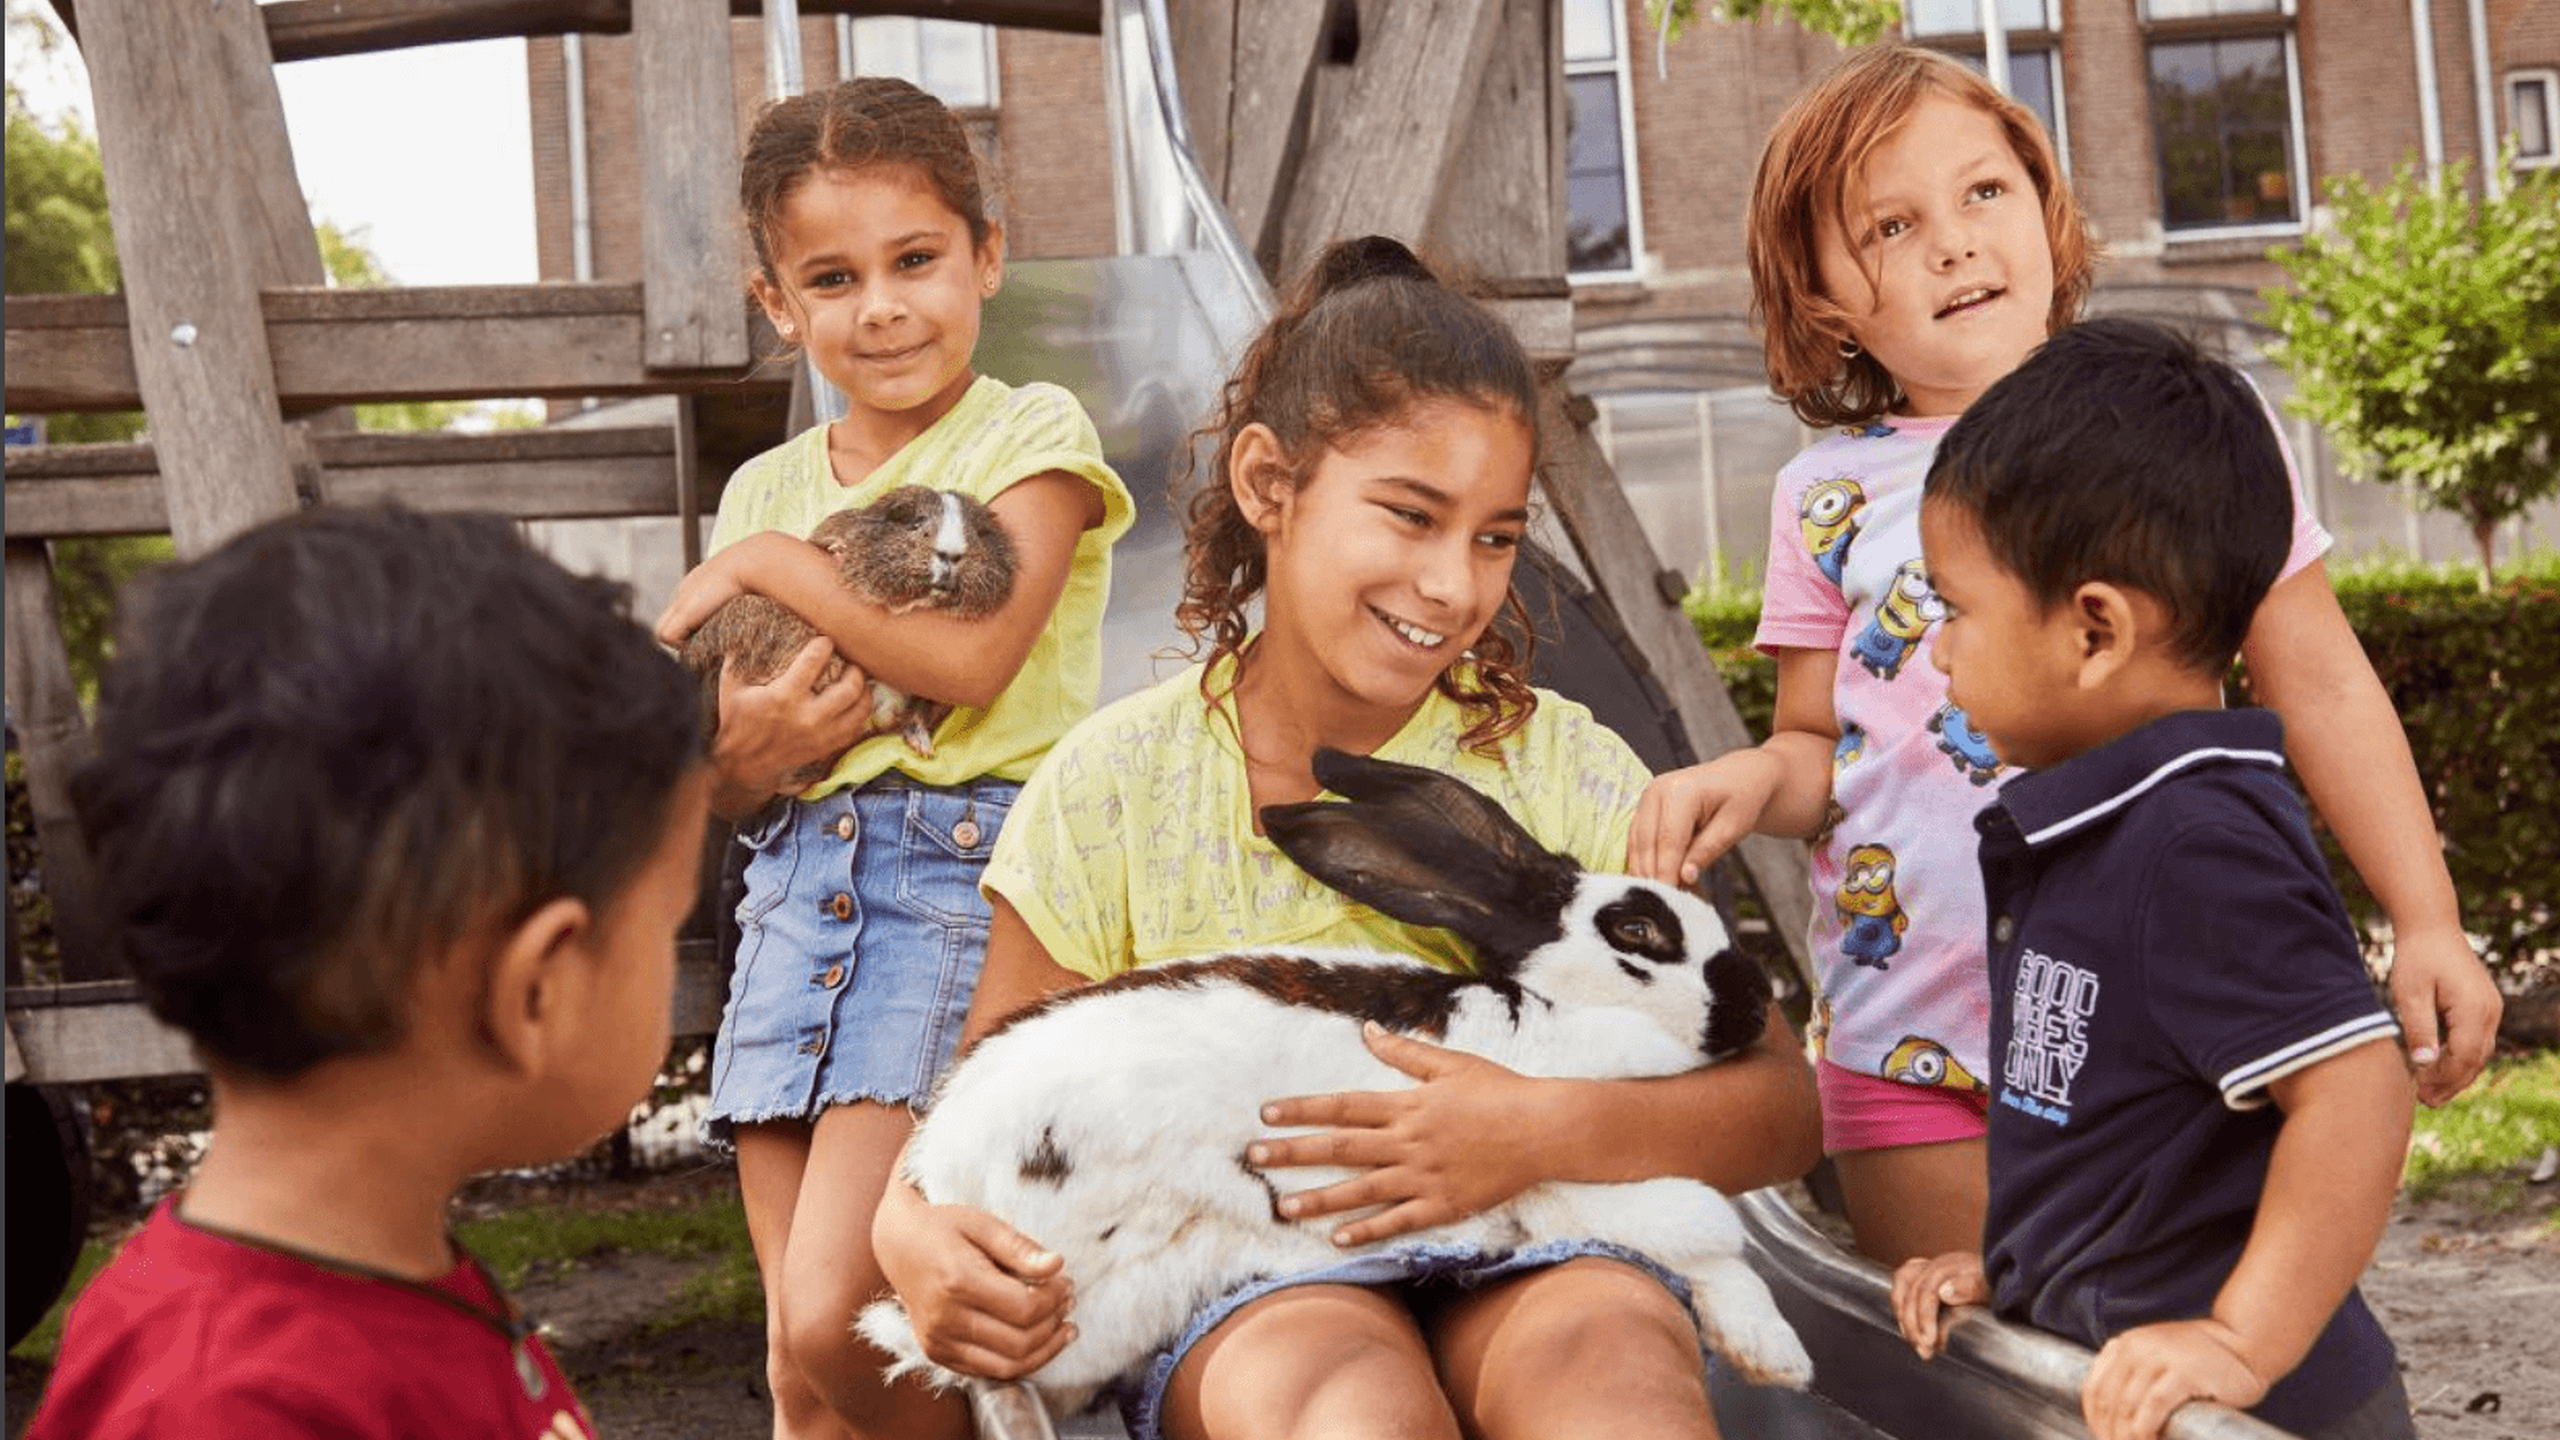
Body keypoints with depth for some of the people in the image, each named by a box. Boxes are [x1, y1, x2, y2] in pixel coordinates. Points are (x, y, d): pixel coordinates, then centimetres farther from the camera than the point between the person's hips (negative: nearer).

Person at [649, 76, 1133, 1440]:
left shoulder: (1031, 433, 0)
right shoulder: (768, 486, 15)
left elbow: (972, 657, -18)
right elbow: (718, 792, 14)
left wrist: (764, 564, -8)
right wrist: (744, 754, -10)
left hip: (964, 875, -5)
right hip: (798, 880, 6)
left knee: (833, 1321, -19)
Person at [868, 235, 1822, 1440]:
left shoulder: (1563, 771, 2)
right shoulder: (1114, 791, 1)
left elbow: (1779, 1105, 1)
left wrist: (1549, 1133, -19)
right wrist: (912, 1228, -15)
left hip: (1523, 1256, 1)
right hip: (1237, 1296, -1)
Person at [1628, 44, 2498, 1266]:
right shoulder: (1829, 497, 5)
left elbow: (2319, 684, 5)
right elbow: (1822, 748, 10)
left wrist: (2426, 923, 2)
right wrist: (1758, 776, -13)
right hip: (1914, 1052, 1)